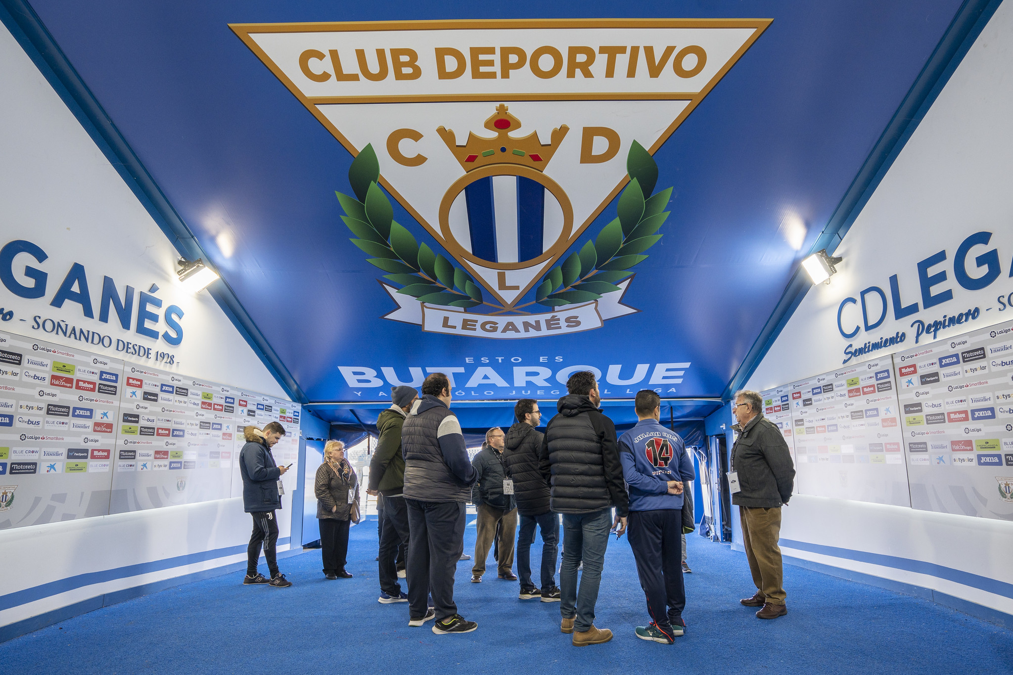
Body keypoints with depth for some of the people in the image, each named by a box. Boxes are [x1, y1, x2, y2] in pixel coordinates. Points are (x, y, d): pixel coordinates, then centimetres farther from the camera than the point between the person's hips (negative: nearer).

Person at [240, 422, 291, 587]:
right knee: (271, 534, -6)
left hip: (263, 501, 11)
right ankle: (275, 576, 1)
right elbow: (256, 473, -25)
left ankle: (251, 575, 23)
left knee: (258, 535, 15)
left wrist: (276, 471, 3)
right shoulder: (253, 448, -15)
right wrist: (277, 471, -15)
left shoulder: (262, 448, 19)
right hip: (260, 501, -11)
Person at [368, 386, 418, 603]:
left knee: (390, 540, 12)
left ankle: (389, 591, 20)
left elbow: (381, 456, 19)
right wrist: (374, 486, -5)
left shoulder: (394, 421, 18)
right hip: (398, 490, -10)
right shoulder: (396, 423, -14)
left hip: (393, 490, 10)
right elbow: (381, 457, -18)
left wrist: (377, 485, 15)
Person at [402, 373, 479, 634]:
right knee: (444, 555, -2)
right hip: (443, 495, -8)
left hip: (413, 493, 9)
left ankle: (417, 611, 24)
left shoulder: (409, 419, 13)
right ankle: (445, 618, 4)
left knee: (417, 551, 14)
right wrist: (472, 477, -4)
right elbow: (458, 460, -21)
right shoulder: (444, 417, -16)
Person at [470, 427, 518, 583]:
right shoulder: (482, 456, -2)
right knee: (484, 539, -3)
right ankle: (477, 572, 9)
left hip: (510, 506, 5)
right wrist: (478, 501, -11)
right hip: (489, 506, -5)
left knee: (508, 539, 8)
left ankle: (505, 569, 22)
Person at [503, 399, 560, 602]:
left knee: (524, 540, 13)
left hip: (522, 498, 8)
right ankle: (548, 589, 3)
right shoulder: (537, 437, -14)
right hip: (542, 497, -7)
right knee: (550, 540, 1)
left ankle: (526, 587, 18)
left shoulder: (508, 440, 9)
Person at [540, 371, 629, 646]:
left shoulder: (554, 423, 7)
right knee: (592, 566, 3)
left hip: (566, 504, 6)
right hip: (596, 506, -6)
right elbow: (613, 469, -12)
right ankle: (583, 629, 8)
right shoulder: (601, 422, -10)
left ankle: (567, 617, 31)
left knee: (569, 560, 20)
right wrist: (622, 509, -5)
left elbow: (544, 466, 9)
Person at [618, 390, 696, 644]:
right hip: (672, 509, 4)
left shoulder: (628, 439, -7)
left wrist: (664, 486, -12)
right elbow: (688, 473, 5)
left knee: (650, 568, 4)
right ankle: (676, 620, 27)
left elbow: (630, 476, -19)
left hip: (644, 511, -4)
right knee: (673, 565, 16)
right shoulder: (675, 437, 3)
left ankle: (662, 627, 10)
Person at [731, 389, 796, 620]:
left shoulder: (765, 430, -17)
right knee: (753, 551, 18)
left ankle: (776, 600, 6)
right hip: (747, 503, 11)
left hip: (763, 505, -11)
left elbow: (784, 466, -19)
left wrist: (783, 496, -8)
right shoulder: (745, 432, 16)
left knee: (766, 551, -4)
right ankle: (763, 593, 31)